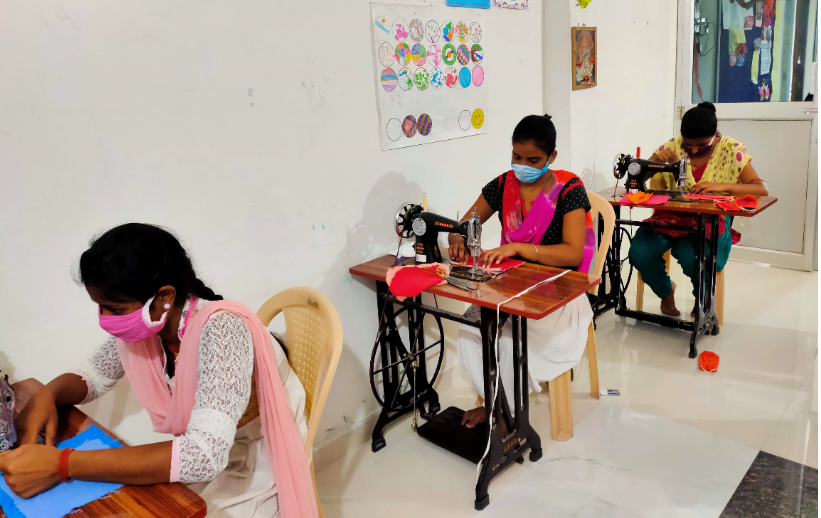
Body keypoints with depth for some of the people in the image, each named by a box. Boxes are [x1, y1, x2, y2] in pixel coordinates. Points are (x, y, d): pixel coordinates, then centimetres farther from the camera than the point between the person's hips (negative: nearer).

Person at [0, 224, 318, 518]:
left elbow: (204, 454, -41)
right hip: (206, 464, 6)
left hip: (259, 479, -6)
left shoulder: (220, 329, -32)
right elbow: (92, 376, 8)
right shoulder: (141, 327, -11)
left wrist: (62, 465, -39)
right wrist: (48, 396, -15)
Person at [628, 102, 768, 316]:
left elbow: (761, 188, -8)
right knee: (639, 252, -26)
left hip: (710, 221, -2)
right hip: (669, 217, 2)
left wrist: (721, 186, -24)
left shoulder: (731, 150, -1)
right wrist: (656, 160, -19)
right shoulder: (673, 147, 2)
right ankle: (666, 291, 9)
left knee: (693, 257, -34)